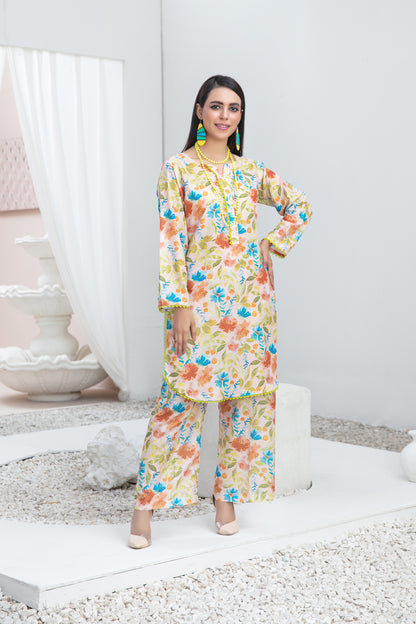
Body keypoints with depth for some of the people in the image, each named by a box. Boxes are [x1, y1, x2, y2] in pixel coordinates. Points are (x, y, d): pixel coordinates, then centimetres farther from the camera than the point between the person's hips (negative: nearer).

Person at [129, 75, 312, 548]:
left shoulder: (250, 171, 10)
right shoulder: (177, 168, -1)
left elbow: (299, 206, 20)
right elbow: (170, 239, -6)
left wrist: (272, 244, 4)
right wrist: (177, 303, -12)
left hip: (251, 295, 4)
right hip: (199, 297, -4)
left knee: (247, 396, 6)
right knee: (181, 396, -7)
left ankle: (227, 496, 19)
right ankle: (146, 503, 1)